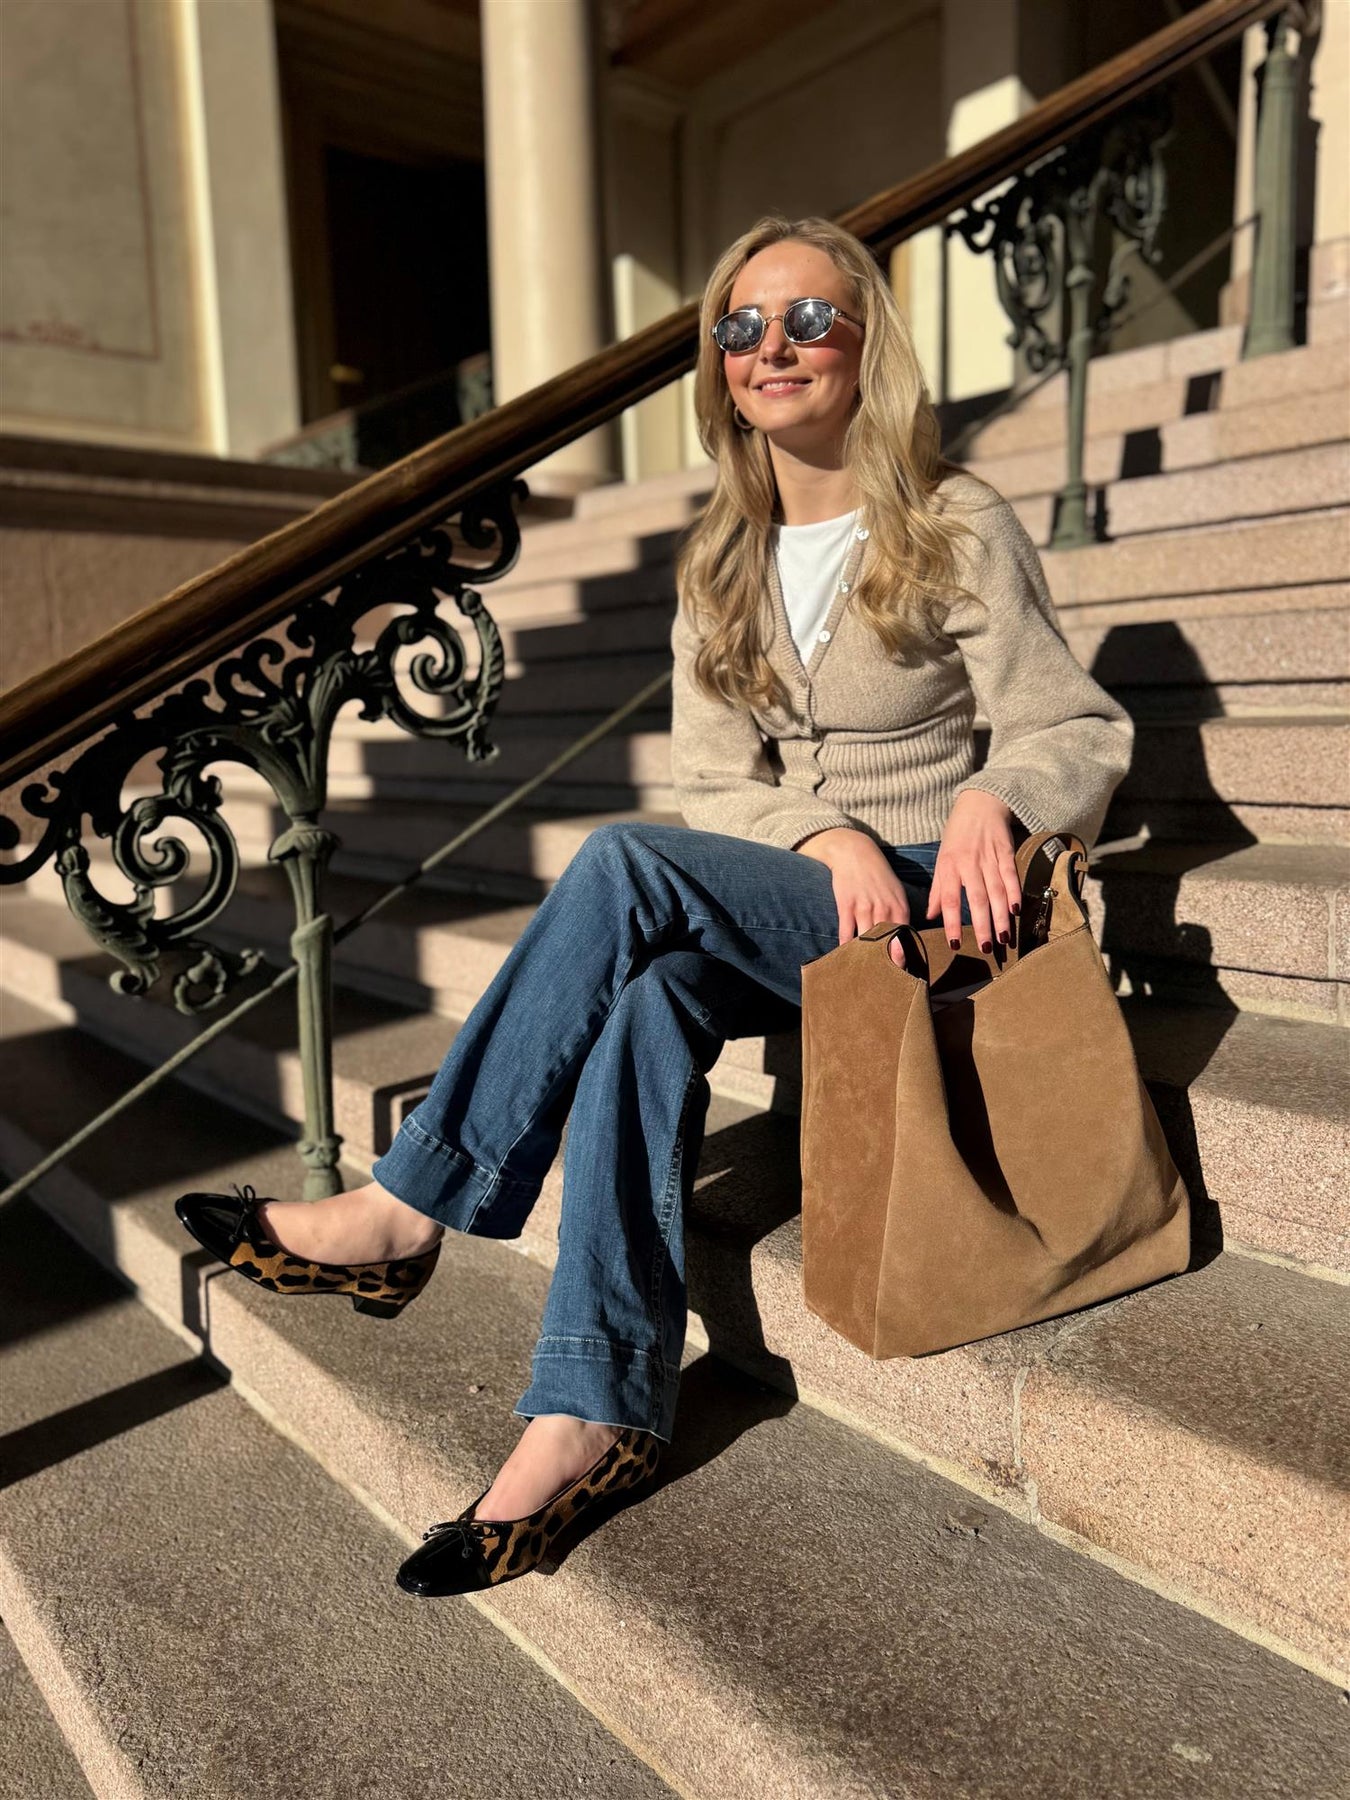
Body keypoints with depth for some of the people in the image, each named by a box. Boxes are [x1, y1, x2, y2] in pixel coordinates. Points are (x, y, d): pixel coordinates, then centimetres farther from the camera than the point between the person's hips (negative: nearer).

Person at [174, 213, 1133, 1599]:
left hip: (927, 908, -4)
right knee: (649, 1003, -30)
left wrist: (990, 795, -28)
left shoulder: (958, 530, -3)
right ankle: (600, 1409, -23)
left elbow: (1078, 733, -5)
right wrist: (828, 837, -16)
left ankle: (407, 1211, -19)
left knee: (625, 865, -29)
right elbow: (713, 780, 5)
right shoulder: (720, 559, 11)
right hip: (770, 905, 5)